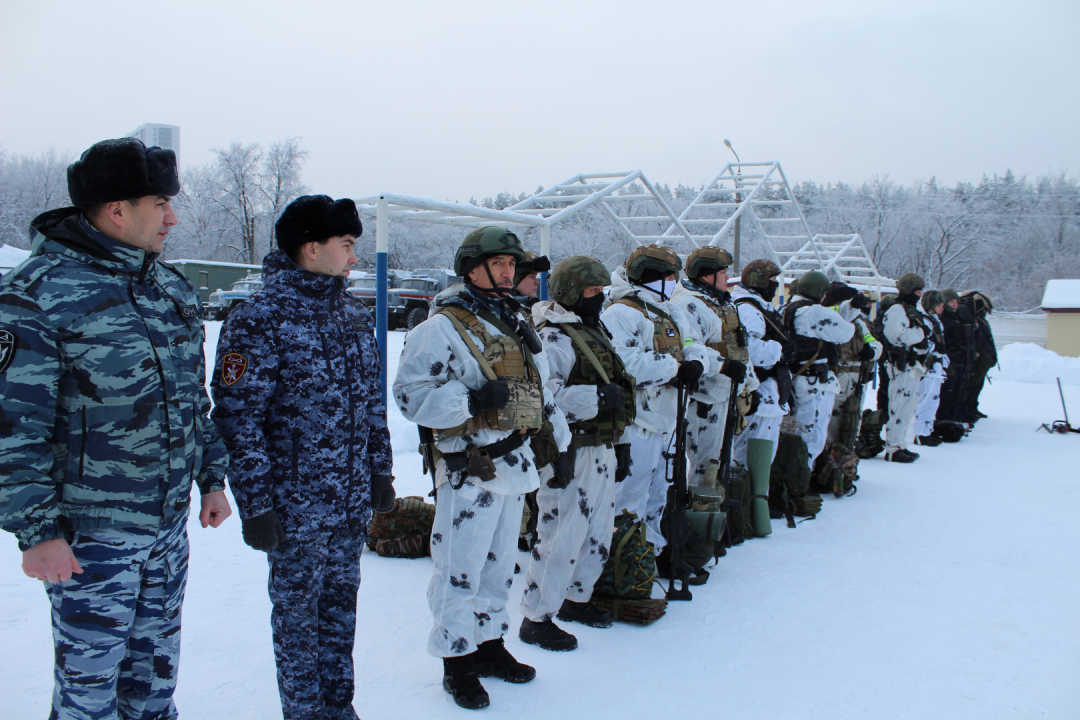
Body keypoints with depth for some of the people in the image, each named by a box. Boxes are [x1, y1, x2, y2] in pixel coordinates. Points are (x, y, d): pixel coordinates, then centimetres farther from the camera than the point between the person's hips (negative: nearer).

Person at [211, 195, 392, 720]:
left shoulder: (354, 316, 9)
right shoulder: (258, 320, -14)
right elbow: (237, 418, -15)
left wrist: (380, 471, 15)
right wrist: (254, 505, -15)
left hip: (354, 500, 6)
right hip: (295, 505, -6)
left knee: (341, 605, 17)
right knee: (298, 611, 9)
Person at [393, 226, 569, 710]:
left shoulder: (515, 324, 15)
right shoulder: (443, 327, -12)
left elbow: (540, 389, 24)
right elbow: (409, 393, -18)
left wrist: (560, 441, 21)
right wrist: (473, 400, -26)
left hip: (514, 464, 8)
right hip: (469, 469, -8)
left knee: (500, 562, 18)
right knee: (460, 570, 0)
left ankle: (489, 644, 32)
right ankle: (457, 661, 15)